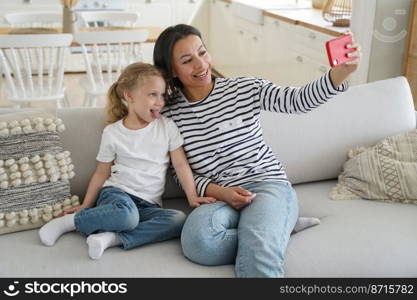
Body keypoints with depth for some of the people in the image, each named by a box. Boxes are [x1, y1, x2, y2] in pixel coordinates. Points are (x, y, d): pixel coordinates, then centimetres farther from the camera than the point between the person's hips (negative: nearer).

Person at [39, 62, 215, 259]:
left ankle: (113, 238, -28)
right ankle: (68, 221, -15)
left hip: (148, 204, 3)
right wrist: (85, 205, 8)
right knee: (126, 214, -39)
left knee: (178, 219, -29)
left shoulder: (167, 127, 4)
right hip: (116, 193, -2)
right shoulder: (112, 132, 2)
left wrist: (192, 197, -10)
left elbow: (180, 164, 2)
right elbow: (102, 172, 10)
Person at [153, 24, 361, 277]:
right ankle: (279, 230, -14)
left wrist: (341, 71, -27)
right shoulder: (170, 115, 4)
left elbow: (298, 100, -9)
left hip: (268, 185, -3)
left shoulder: (244, 88, 3)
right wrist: (220, 193, -12)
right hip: (218, 198, 4)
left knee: (258, 257, -36)